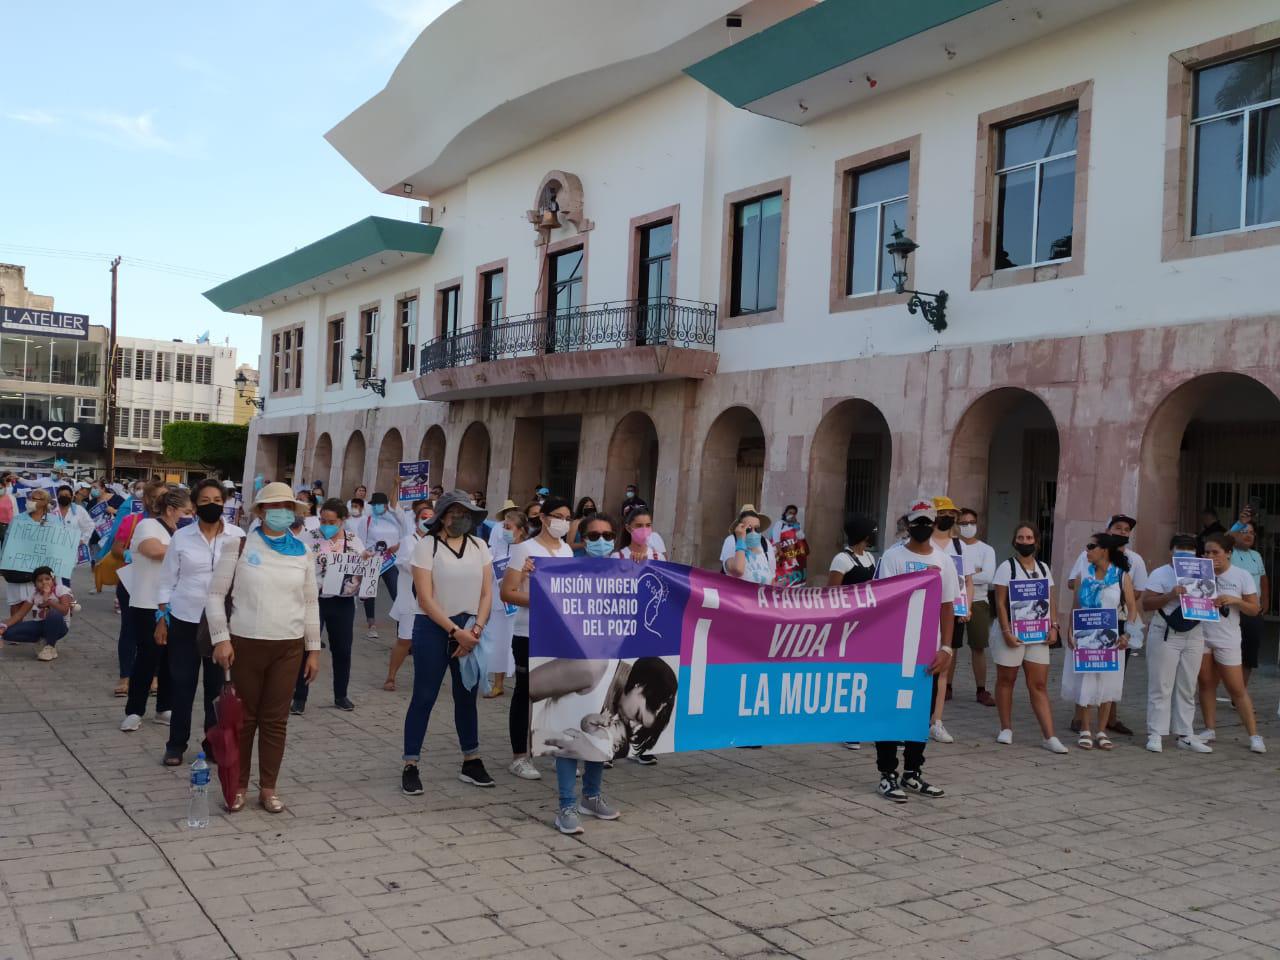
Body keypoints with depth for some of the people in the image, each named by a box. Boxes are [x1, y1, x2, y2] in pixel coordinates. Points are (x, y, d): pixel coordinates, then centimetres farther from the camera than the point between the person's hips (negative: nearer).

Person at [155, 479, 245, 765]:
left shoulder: (238, 537, -3)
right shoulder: (181, 537, -2)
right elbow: (167, 581, 4)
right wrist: (161, 619, 1)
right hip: (185, 620, 0)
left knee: (217, 686, 8)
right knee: (182, 685, 6)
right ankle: (176, 745, 18)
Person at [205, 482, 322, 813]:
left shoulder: (302, 552, 5)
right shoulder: (241, 545, -4)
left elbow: (311, 603, 9)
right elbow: (216, 593, -1)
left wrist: (314, 649, 7)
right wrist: (221, 639, -9)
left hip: (289, 646, 2)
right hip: (246, 643, -2)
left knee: (276, 720, 7)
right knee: (244, 717, 7)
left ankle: (268, 788, 19)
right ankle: (239, 786, 21)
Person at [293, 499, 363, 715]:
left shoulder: (355, 542, 4)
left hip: (343, 603, 3)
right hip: (314, 600, -2)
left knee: (342, 650, 11)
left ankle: (341, 695, 25)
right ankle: (299, 697, 10)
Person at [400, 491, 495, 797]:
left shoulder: (479, 546, 5)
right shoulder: (426, 546, -8)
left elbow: (487, 593, 4)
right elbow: (425, 599, -13)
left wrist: (475, 629, -10)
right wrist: (455, 631, -17)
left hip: (470, 629, 4)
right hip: (433, 628, -4)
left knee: (467, 697, 12)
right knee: (424, 697, 0)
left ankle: (471, 762, 23)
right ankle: (410, 766, 8)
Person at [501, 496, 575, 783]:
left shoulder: (567, 550, 11)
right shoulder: (525, 549, -7)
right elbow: (507, 593, -11)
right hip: (529, 634, -5)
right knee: (525, 693, 3)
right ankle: (519, 757, 12)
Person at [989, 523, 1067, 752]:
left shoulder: (1043, 568, 11)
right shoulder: (1007, 567, -4)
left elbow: (1052, 600, 12)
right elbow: (1000, 603, -9)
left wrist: (1053, 627, -1)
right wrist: (1007, 631, -17)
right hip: (1011, 632, -4)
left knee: (1039, 685, 1)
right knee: (1006, 680, 6)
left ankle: (1049, 736, -1)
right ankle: (1006, 729, 18)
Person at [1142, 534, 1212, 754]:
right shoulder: (1160, 574, -2)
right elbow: (1146, 603, -9)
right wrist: (1170, 595, -22)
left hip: (1194, 636, 5)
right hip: (1165, 636, -5)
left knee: (1187, 689, 10)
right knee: (1161, 687, -2)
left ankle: (1185, 735, 16)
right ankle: (1156, 734, 3)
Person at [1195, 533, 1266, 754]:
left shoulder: (1242, 576, -3)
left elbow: (1254, 609, -1)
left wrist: (1234, 600, -18)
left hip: (1227, 640, -2)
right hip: (1201, 637, 2)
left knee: (1237, 689, 0)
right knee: (1206, 684, 8)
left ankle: (1254, 735, 7)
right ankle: (1210, 729, 17)